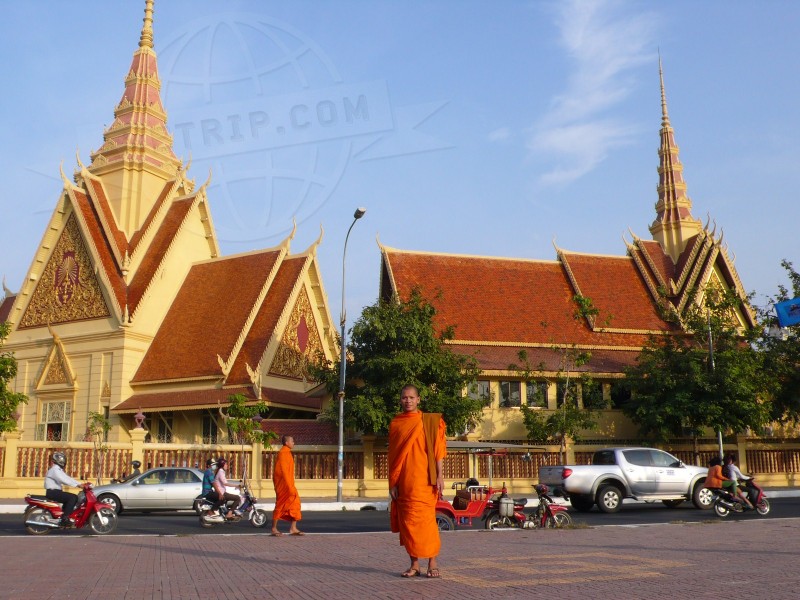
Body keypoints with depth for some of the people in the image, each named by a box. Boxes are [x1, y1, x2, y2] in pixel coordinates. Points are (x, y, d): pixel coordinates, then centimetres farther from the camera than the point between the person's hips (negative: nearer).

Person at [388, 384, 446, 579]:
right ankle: (414, 564, 12)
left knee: (425, 519, -7)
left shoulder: (429, 421, 3)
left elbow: (438, 449, 1)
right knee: (407, 522, 4)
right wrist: (392, 482, 6)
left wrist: (439, 476, -7)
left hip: (423, 480, -3)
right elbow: (393, 455, 11)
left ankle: (433, 562, 3)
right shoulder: (395, 424, 11)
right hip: (403, 481, 3)